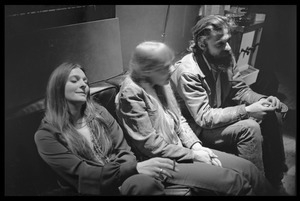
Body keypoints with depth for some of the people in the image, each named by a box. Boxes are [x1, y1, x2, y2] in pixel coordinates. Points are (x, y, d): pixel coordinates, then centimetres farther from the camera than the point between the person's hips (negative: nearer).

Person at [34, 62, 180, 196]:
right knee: (143, 183, -36)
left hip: (122, 180, 4)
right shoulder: (46, 135, -4)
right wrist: (135, 168, -24)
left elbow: (124, 151, 6)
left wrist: (136, 167, -18)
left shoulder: (98, 112, 11)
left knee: (145, 182, -33)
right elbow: (82, 174, -13)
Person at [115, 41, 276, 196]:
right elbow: (151, 146, -19)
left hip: (181, 149, 8)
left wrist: (196, 146, -3)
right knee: (234, 180, -17)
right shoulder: (131, 94, -20)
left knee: (247, 168, -3)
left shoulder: (160, 83, 4)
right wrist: (193, 154, -13)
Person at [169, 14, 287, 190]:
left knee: (268, 114, -4)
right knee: (249, 128, -26)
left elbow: (240, 89, 4)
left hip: (221, 113, 8)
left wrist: (262, 99, -16)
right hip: (199, 128, -8)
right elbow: (205, 118, -29)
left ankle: (275, 176, 12)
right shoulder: (188, 71, -28)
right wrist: (246, 111, -31)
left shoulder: (226, 57, -6)